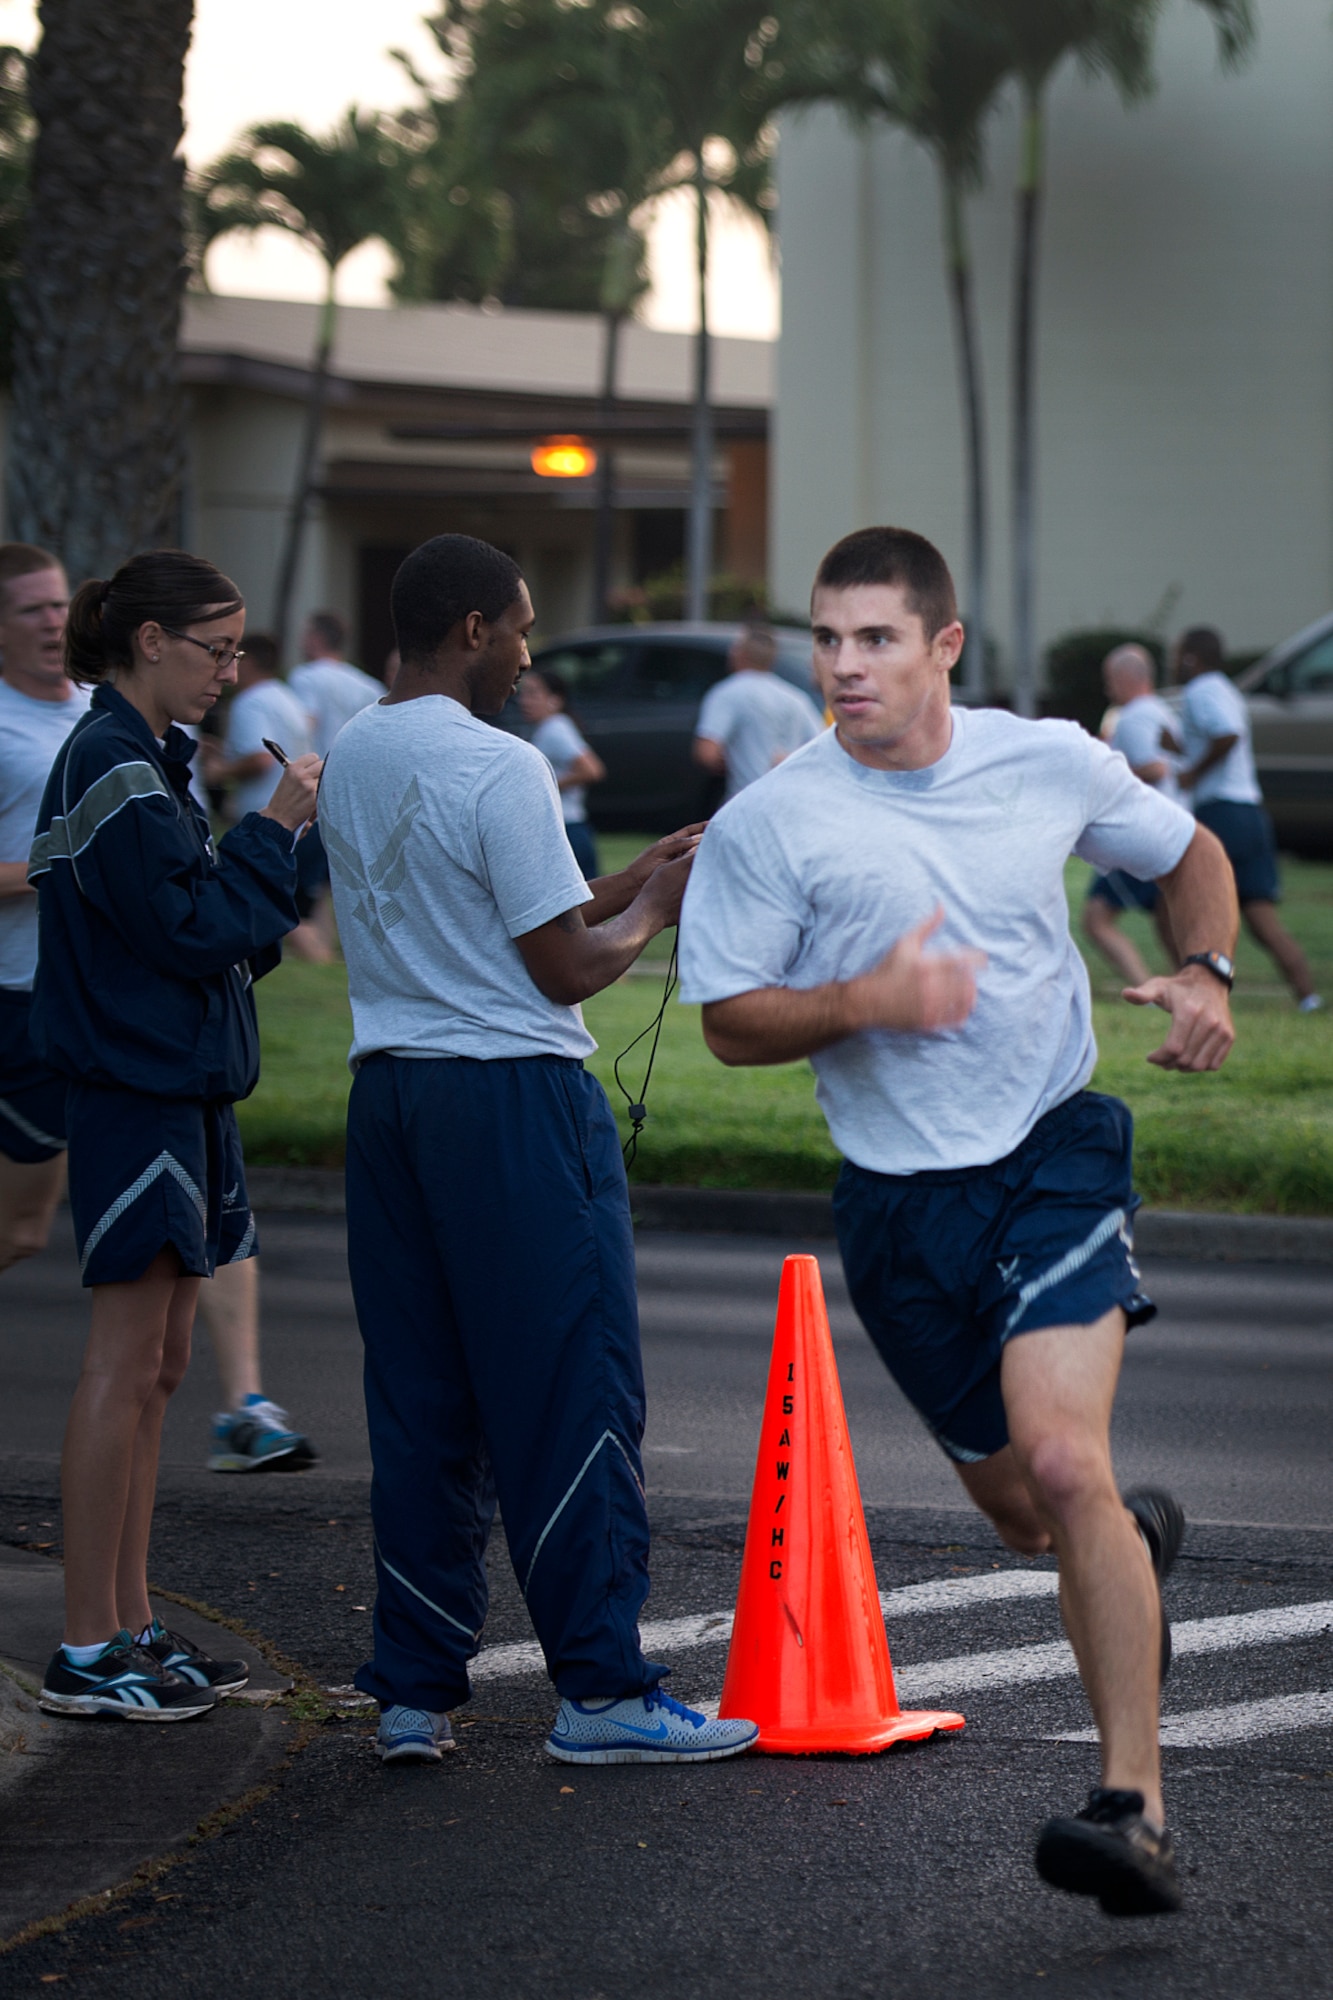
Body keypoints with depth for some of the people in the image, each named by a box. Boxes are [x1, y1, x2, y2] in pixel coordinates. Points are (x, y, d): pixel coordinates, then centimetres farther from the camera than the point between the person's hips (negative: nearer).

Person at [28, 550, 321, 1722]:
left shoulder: (140, 760, 16)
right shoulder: (113, 768, -15)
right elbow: (187, 930, -17)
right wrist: (274, 832, -11)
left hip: (174, 1086, 10)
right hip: (138, 1089, -10)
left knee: (156, 1362, 12)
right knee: (128, 1361, -7)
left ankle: (128, 1627, 17)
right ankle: (89, 1651, -3)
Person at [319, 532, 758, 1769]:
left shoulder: (350, 762, 12)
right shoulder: (498, 769, -13)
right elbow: (563, 968, -12)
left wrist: (620, 886, 19)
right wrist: (651, 910, 6)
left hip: (388, 1089, 8)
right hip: (512, 1097, -8)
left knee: (420, 1400, 10)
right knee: (569, 1392, -2)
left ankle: (414, 1691, 10)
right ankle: (601, 1689, 0)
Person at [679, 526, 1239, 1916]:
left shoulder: (1050, 763, 0)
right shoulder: (768, 826, -5)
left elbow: (1188, 853, 18)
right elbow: (729, 1023, -2)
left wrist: (1204, 973, -1)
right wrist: (866, 999, -19)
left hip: (1056, 1153, -2)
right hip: (899, 1202, 2)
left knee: (1064, 1465, -22)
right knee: (1020, 1509, 12)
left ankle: (1134, 1812, -21)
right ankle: (1136, 1540, 51)